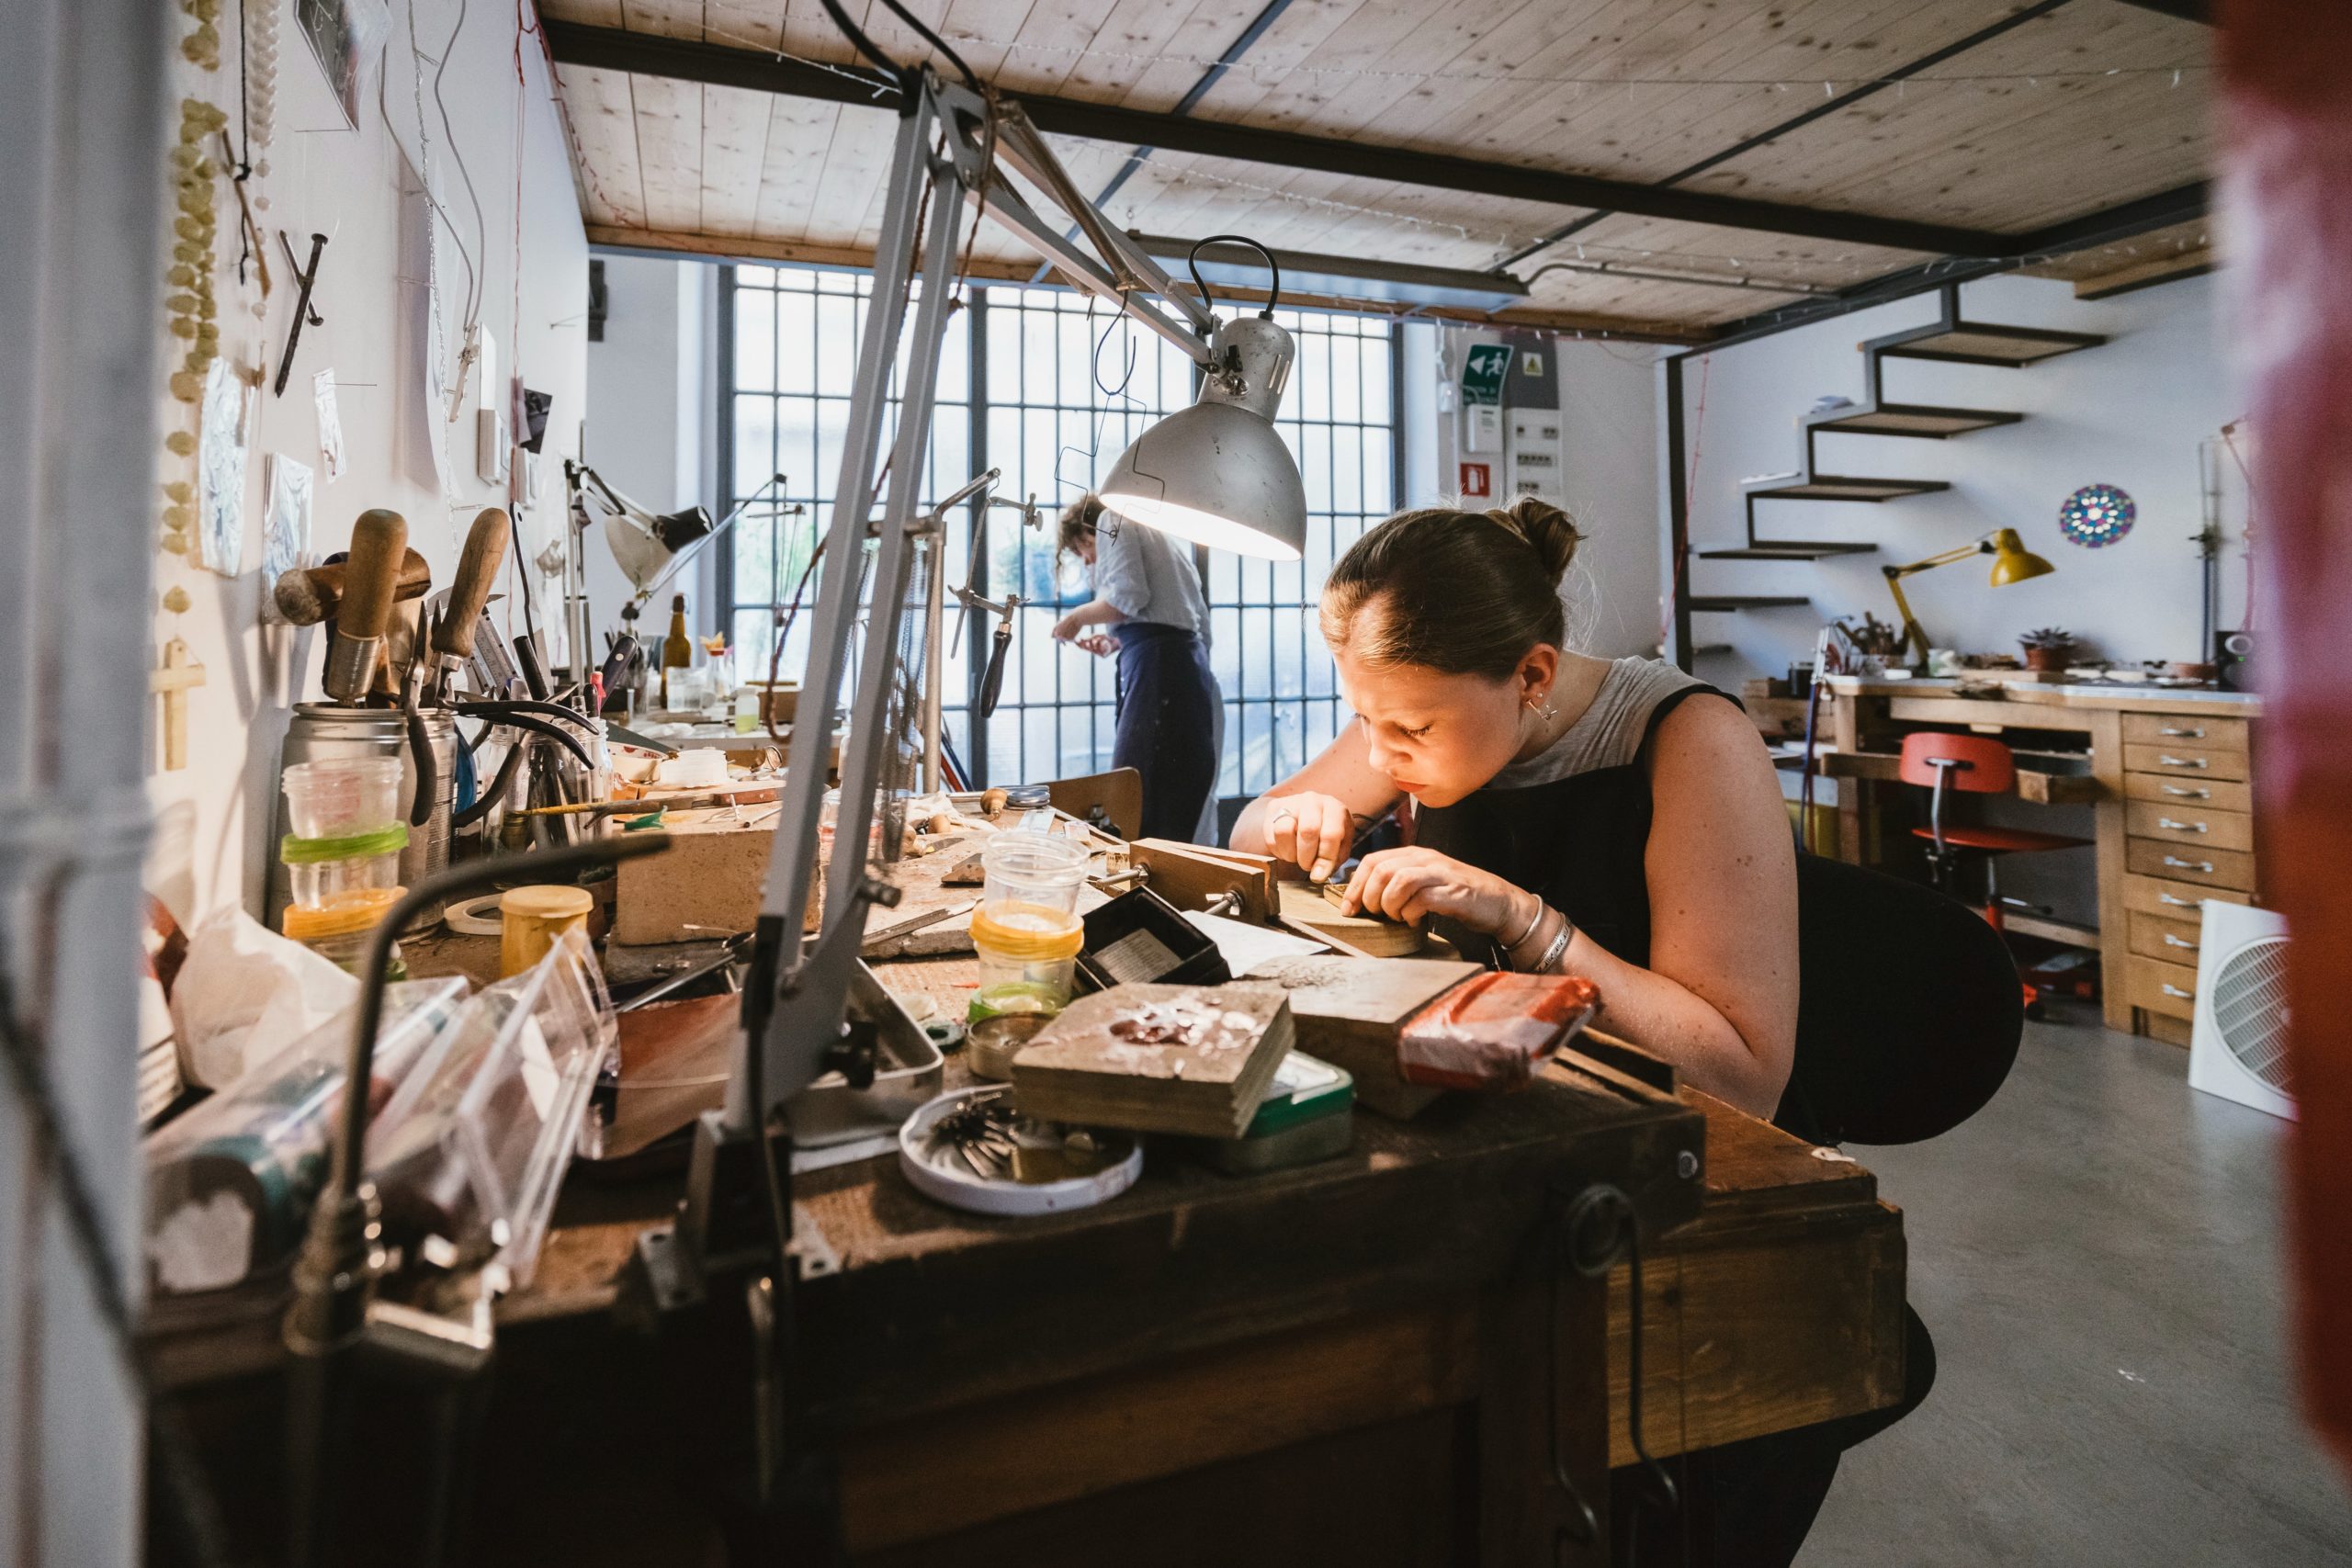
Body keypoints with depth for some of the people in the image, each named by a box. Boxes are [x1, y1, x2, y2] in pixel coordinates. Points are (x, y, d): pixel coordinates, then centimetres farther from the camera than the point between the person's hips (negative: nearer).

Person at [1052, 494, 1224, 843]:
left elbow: (1128, 594, -11)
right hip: (1192, 665, 9)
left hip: (1157, 669, -9)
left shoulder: (1112, 519, 8)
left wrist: (1079, 617, 5)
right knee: (1185, 804, 6)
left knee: (1140, 802, -13)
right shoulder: (1161, 538, 32)